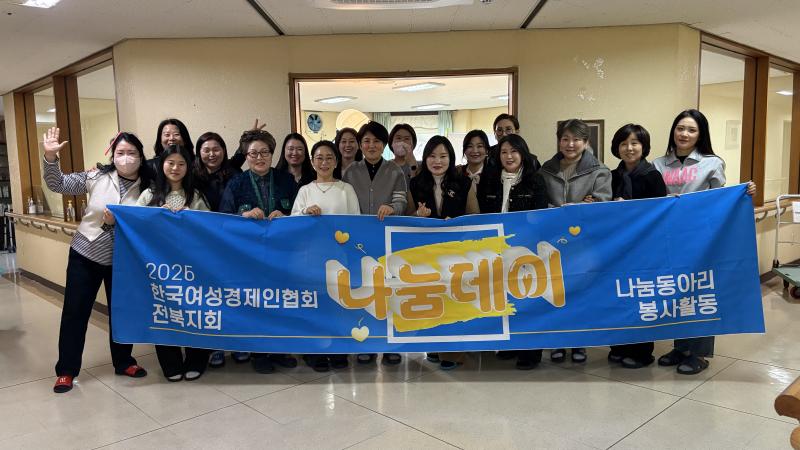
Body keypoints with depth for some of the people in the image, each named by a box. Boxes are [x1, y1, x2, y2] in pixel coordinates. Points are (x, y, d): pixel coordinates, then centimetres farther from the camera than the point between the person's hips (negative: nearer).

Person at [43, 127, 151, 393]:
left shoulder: (148, 189, -5)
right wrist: (50, 157, -21)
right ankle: (66, 370, 19)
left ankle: (123, 362, 30)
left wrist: (117, 221, -22)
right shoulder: (97, 177, -6)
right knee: (75, 311, 6)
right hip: (85, 255, 0)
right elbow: (58, 185, -7)